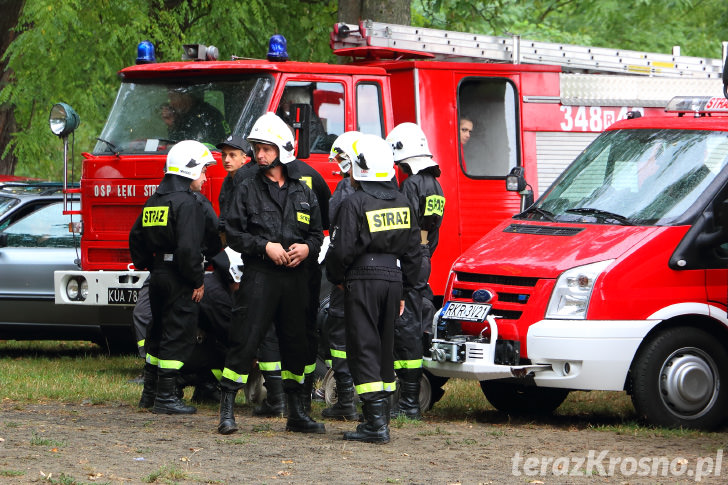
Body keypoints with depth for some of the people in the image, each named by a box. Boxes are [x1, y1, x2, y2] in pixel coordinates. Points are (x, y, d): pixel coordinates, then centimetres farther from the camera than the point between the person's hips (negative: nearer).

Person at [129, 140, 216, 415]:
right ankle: (166, 397, -7)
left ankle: (150, 389, 26)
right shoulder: (186, 203, -16)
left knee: (158, 332, 20)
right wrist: (197, 281, -17)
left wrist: (145, 264, 25)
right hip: (178, 279, -9)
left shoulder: (154, 200, 12)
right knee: (177, 335, -6)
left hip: (157, 276, 9)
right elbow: (187, 247, -24)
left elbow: (136, 236, 20)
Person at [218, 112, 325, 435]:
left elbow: (317, 232, 16)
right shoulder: (248, 191, 4)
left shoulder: (303, 192, 13)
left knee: (295, 344, 8)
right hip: (260, 276, -3)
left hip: (295, 277, 3)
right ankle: (227, 411, -7)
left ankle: (296, 414, 17)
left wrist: (307, 248, -6)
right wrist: (265, 246, -14)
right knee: (245, 340, -9)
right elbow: (233, 233, -1)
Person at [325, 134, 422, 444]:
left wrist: (337, 278, 5)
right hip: (393, 279, 6)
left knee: (364, 350, -5)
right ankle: (381, 415, 19)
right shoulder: (401, 203, 9)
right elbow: (413, 250, 13)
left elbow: (341, 249, -13)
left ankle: (376, 422, -13)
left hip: (363, 280, -6)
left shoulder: (355, 203, -12)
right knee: (385, 348, 15)